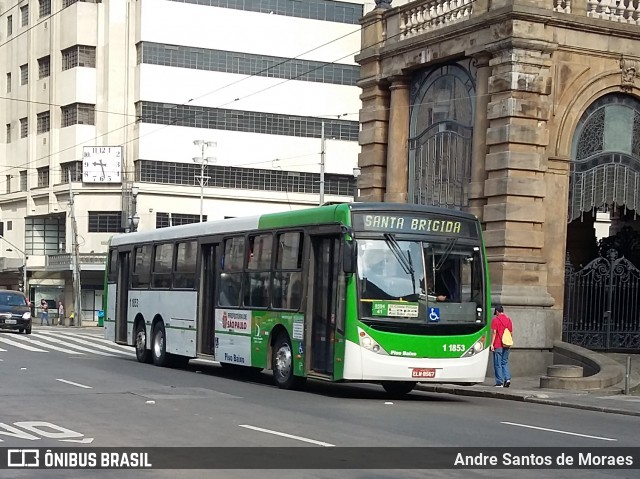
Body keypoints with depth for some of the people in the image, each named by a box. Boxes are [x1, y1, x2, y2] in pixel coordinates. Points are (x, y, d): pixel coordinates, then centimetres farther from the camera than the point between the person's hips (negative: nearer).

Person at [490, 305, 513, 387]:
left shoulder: (495, 319, -8)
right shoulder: (508, 319, 10)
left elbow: (494, 332, -12)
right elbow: (511, 332, 13)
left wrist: (492, 344, -9)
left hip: (498, 345, -5)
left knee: (498, 364, 0)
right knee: (505, 362, 15)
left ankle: (500, 382, -1)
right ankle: (507, 378, 0)